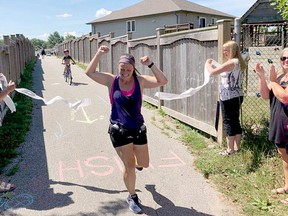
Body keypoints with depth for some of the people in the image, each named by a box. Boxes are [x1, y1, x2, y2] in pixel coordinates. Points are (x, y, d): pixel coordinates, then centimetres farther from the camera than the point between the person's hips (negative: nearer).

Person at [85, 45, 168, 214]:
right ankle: (132, 197, 25)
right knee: (130, 167, 0)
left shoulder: (140, 81, -7)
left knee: (144, 163, 16)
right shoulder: (111, 80, -7)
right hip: (119, 130, -2)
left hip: (138, 128, 2)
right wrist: (99, 54, -17)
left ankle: (136, 161, 56)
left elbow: (162, 81, -16)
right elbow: (89, 72, -8)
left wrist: (150, 65, -26)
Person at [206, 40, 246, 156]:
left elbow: (212, 72, -21)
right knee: (235, 121, 15)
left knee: (228, 122, -1)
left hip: (229, 98, -9)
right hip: (236, 97, 9)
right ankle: (237, 147, 24)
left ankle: (230, 149, 7)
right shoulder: (238, 62, 12)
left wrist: (208, 63, -3)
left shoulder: (232, 62, -17)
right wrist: (214, 65, 15)